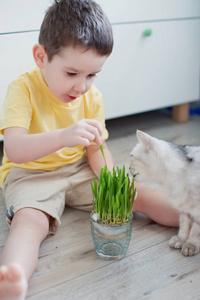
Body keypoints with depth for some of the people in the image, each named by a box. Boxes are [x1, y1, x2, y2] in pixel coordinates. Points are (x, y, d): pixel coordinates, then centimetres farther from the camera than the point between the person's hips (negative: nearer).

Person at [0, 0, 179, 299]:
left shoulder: (91, 96, 0)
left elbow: (97, 150, 4)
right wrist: (64, 136, -48)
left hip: (79, 170, 6)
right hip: (30, 173, -5)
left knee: (139, 194, -8)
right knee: (30, 221, -35)